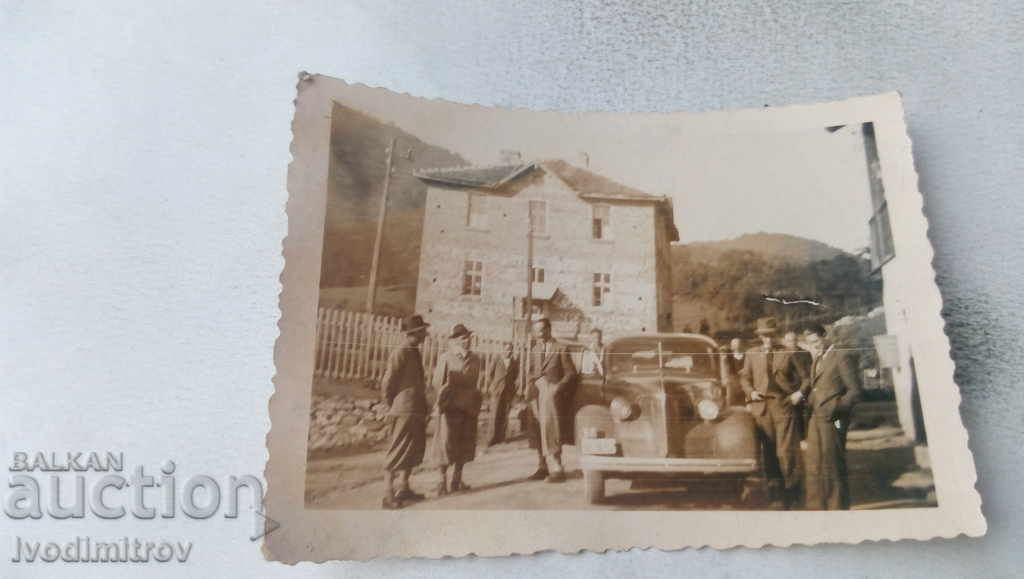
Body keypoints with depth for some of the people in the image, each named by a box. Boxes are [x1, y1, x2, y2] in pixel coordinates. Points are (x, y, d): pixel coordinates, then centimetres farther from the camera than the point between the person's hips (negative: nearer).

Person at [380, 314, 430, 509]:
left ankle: (403, 488, 30)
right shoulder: (400, 353, -15)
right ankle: (388, 495, 2)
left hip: (417, 411, 9)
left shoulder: (416, 353, 13)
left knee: (414, 450, 17)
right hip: (404, 411, -9)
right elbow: (387, 384, -15)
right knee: (396, 453, -4)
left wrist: (423, 406, 15)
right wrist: (393, 405, -3)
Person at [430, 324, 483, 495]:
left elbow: (472, 382, 13)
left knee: (465, 444, 9)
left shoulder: (475, 359, 8)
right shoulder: (446, 358, -6)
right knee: (446, 443, -1)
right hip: (450, 406, -5)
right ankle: (443, 481, 10)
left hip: (468, 407, 5)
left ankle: (457, 480, 20)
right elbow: (438, 382, -5)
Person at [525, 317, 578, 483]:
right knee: (538, 433, 8)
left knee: (550, 432, -9)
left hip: (551, 395, -5)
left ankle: (556, 470, -5)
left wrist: (558, 387, -12)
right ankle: (543, 468, 17)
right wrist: (530, 389, 3)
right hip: (536, 395, 5)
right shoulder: (535, 349, 15)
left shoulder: (560, 349, 0)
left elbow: (571, 373, 0)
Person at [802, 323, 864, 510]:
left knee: (833, 465, 1)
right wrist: (809, 403, 3)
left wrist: (835, 408, -18)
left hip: (832, 421, -8)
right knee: (813, 464, 11)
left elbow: (855, 390, -13)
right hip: (816, 420, 8)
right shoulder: (816, 361, 18)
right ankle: (816, 505, 22)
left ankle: (837, 506, 13)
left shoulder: (841, 357, -9)